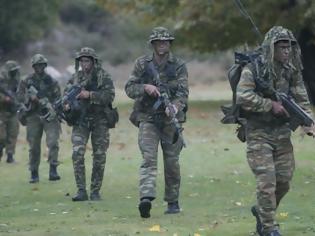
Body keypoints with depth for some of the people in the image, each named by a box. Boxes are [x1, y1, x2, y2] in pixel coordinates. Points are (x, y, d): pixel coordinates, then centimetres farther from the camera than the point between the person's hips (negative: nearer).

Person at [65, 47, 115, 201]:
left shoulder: (103, 76, -4)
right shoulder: (76, 77, 8)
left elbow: (109, 95, -15)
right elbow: (66, 92, 17)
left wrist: (89, 95, -23)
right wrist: (67, 103, -6)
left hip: (99, 121, -2)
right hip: (80, 121, 2)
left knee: (99, 157, 2)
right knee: (77, 154, -12)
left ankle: (95, 191, 13)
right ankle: (81, 191, -9)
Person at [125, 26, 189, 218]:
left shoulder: (179, 66, 2)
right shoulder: (142, 64, 5)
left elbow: (183, 92, -8)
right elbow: (129, 88, 4)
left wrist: (174, 106, -27)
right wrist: (145, 87, -16)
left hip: (171, 118, 1)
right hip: (148, 118, 0)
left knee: (172, 162, 6)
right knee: (148, 158, -15)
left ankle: (173, 202, 20)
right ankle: (146, 198, -29)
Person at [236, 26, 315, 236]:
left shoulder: (292, 71, 6)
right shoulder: (253, 70, -11)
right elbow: (243, 97, -21)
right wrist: (271, 105, -20)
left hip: (282, 132, 5)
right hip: (259, 133, -5)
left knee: (284, 180, 8)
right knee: (267, 180, -10)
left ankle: (262, 210, 32)